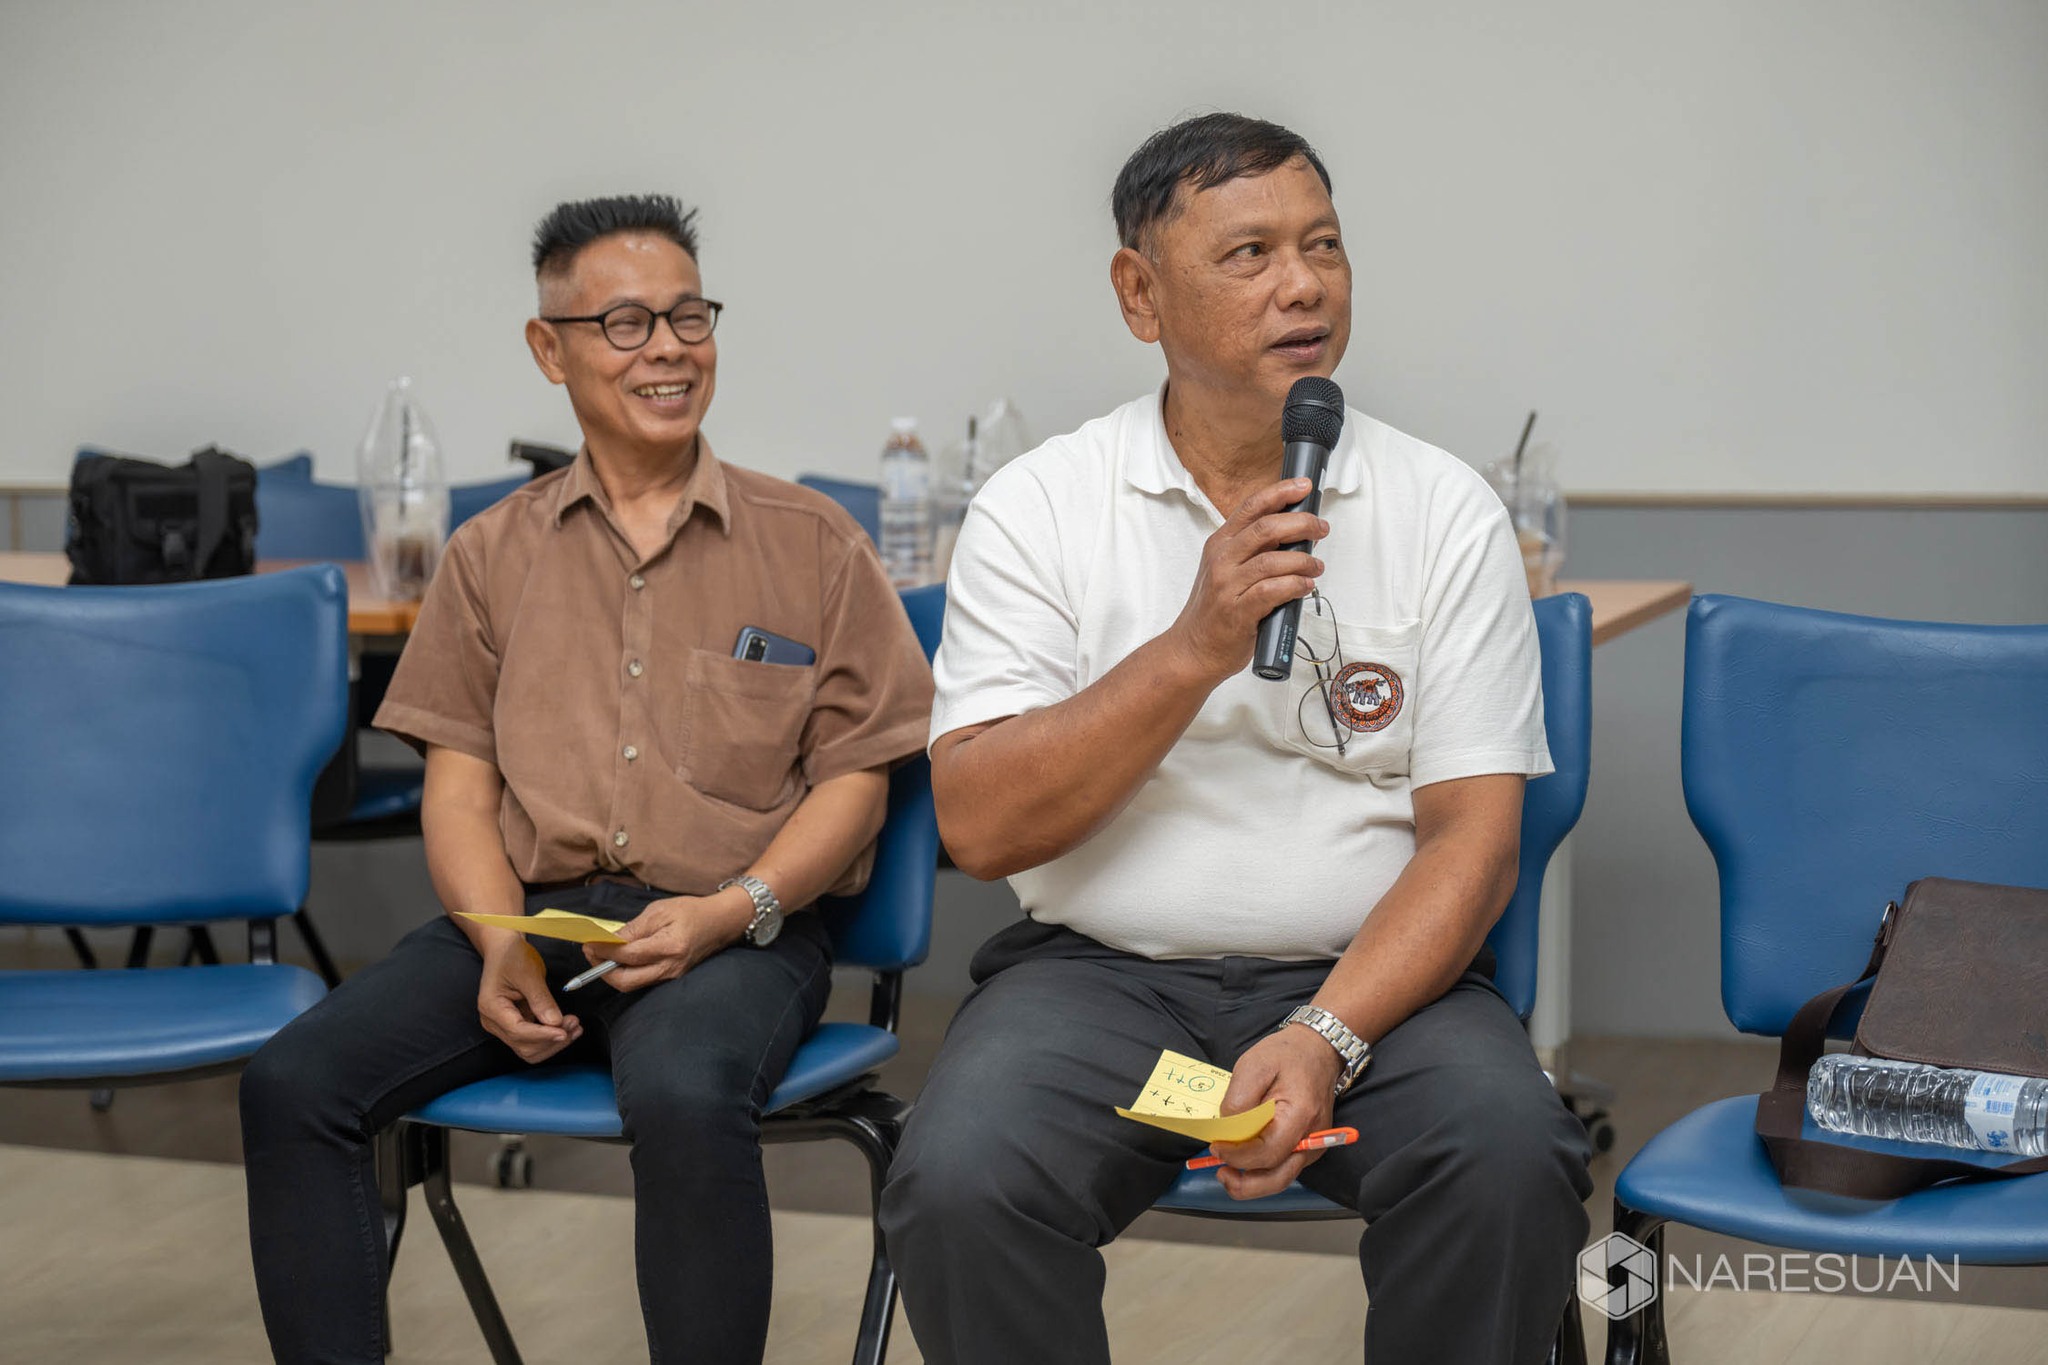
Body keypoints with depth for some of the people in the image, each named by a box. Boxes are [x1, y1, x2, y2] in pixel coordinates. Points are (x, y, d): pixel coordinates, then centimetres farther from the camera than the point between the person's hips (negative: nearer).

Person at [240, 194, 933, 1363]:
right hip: (534, 911, 3)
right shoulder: (495, 555, 16)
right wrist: (500, 943, -9)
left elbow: (853, 780, 4)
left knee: (681, 1096, -37)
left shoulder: (811, 542, 9)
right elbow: (459, 784, 11)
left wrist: (731, 910, -13)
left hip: (734, 932, -3)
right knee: (295, 1082, -21)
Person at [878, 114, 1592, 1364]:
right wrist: (1196, 649, -19)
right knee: (959, 1180, -29)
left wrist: (1326, 1039, -19)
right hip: (1101, 973, 0)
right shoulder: (1040, 508, 1)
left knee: (1510, 1159, -30)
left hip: (1372, 975, 1)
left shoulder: (1444, 510, 2)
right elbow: (981, 828, -8)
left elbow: (1474, 837, -3)